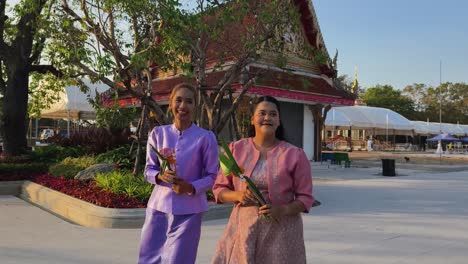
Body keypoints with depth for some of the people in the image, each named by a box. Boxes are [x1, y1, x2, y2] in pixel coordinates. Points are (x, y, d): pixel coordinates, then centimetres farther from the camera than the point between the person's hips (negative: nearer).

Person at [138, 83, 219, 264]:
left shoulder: (205, 138, -7)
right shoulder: (158, 133, 2)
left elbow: (212, 176, -2)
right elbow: (149, 170, 7)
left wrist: (191, 187, -19)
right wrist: (160, 176, -15)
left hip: (188, 210, -3)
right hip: (158, 206, 3)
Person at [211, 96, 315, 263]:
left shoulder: (295, 155, -2)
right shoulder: (236, 149, 3)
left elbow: (305, 197, 0)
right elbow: (219, 188, 7)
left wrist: (283, 210, -17)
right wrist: (237, 195, -13)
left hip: (281, 231, -1)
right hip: (243, 227, 1)